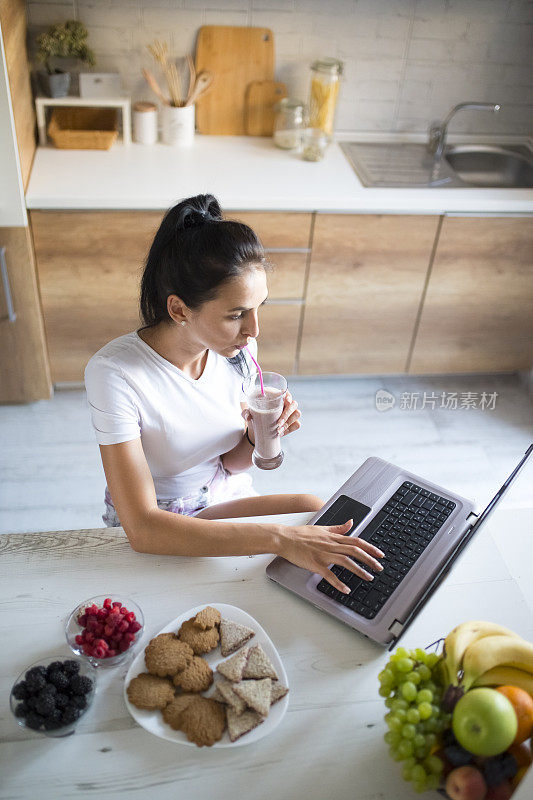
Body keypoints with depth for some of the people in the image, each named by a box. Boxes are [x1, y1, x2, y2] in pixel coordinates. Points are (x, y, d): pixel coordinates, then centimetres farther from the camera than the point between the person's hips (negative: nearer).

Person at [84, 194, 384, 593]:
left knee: (317, 511, -17)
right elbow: (143, 527, -34)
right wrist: (279, 538, -40)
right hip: (156, 536, -5)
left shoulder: (238, 345, -13)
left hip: (226, 499, 5)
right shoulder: (114, 373, -31)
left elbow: (232, 463, 0)